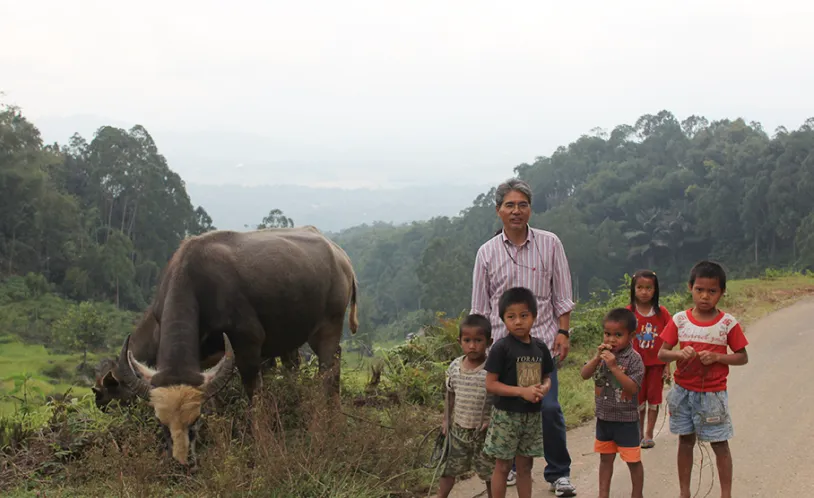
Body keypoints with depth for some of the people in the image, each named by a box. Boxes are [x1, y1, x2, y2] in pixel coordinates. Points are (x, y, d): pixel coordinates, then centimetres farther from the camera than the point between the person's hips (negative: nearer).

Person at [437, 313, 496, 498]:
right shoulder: (454, 367, -2)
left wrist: (491, 421, -20)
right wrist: (446, 420, 11)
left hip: (483, 432, -4)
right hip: (459, 429, 4)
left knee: (489, 471, 10)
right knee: (449, 468, 14)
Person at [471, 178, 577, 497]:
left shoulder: (549, 244, 3)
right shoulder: (487, 253, 6)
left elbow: (562, 295, 7)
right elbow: (480, 306, 12)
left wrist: (562, 332, -1)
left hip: (542, 340, -1)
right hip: (501, 342, 2)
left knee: (549, 407, -7)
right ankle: (510, 466, 22)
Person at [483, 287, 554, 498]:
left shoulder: (540, 347, 3)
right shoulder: (501, 348, -13)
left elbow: (547, 378, 14)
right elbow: (490, 384, -14)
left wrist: (543, 389, -11)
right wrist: (523, 391, -22)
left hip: (532, 416, 5)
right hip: (507, 415, -5)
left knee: (525, 466, 14)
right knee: (503, 466, 4)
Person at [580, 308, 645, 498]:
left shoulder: (633, 359, -17)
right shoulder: (603, 354, -1)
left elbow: (632, 388, -25)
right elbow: (584, 375, -6)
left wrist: (614, 367, -31)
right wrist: (597, 358, -21)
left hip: (626, 420, -5)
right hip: (604, 417, 5)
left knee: (633, 461, 7)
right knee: (606, 458, 17)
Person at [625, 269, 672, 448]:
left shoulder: (661, 313, -4)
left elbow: (666, 343, 0)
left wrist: (667, 366, -2)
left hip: (656, 364, 0)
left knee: (654, 398, 6)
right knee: (638, 400, 8)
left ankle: (649, 435, 14)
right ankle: (639, 433, 20)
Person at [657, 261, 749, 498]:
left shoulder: (728, 323, -7)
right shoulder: (680, 320, -3)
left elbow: (742, 357, -2)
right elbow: (661, 354, -2)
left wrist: (717, 357, -18)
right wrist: (680, 354, -23)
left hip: (713, 394, -2)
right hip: (683, 391, 2)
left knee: (720, 444, 4)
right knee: (685, 441, 12)